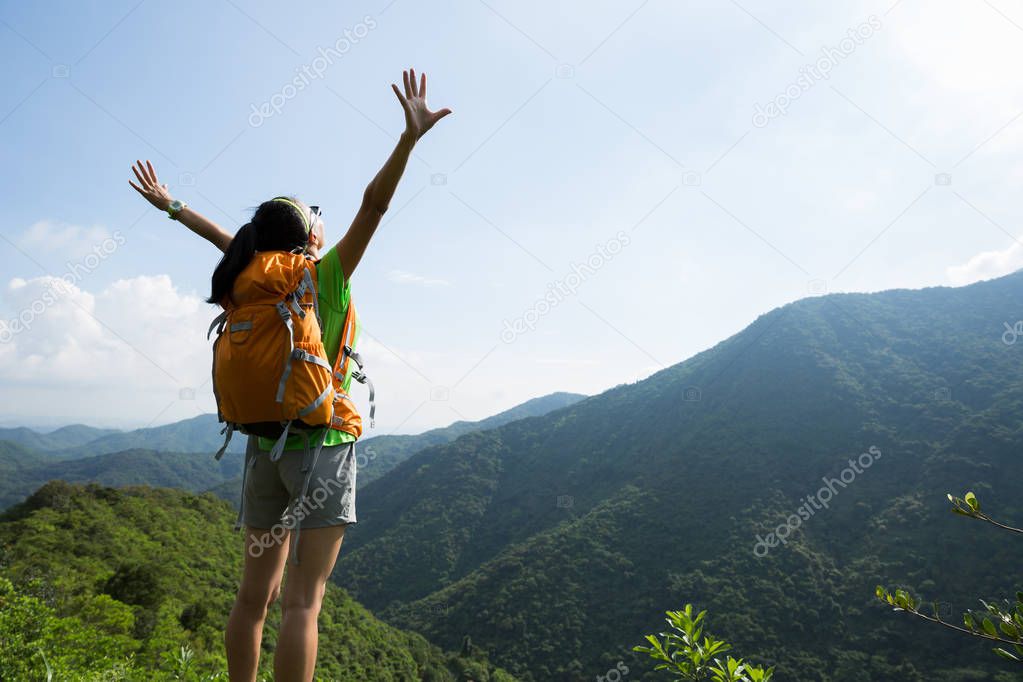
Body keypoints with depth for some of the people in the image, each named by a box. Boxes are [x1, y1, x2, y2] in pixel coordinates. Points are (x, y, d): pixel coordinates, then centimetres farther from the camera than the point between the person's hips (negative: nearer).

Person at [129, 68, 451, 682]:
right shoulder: (327, 277, -9)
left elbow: (227, 238, 23)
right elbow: (374, 204, -17)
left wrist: (171, 204, 39)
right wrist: (410, 137, -23)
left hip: (264, 445, 6)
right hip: (322, 444, -6)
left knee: (256, 594, 13)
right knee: (303, 601, -3)